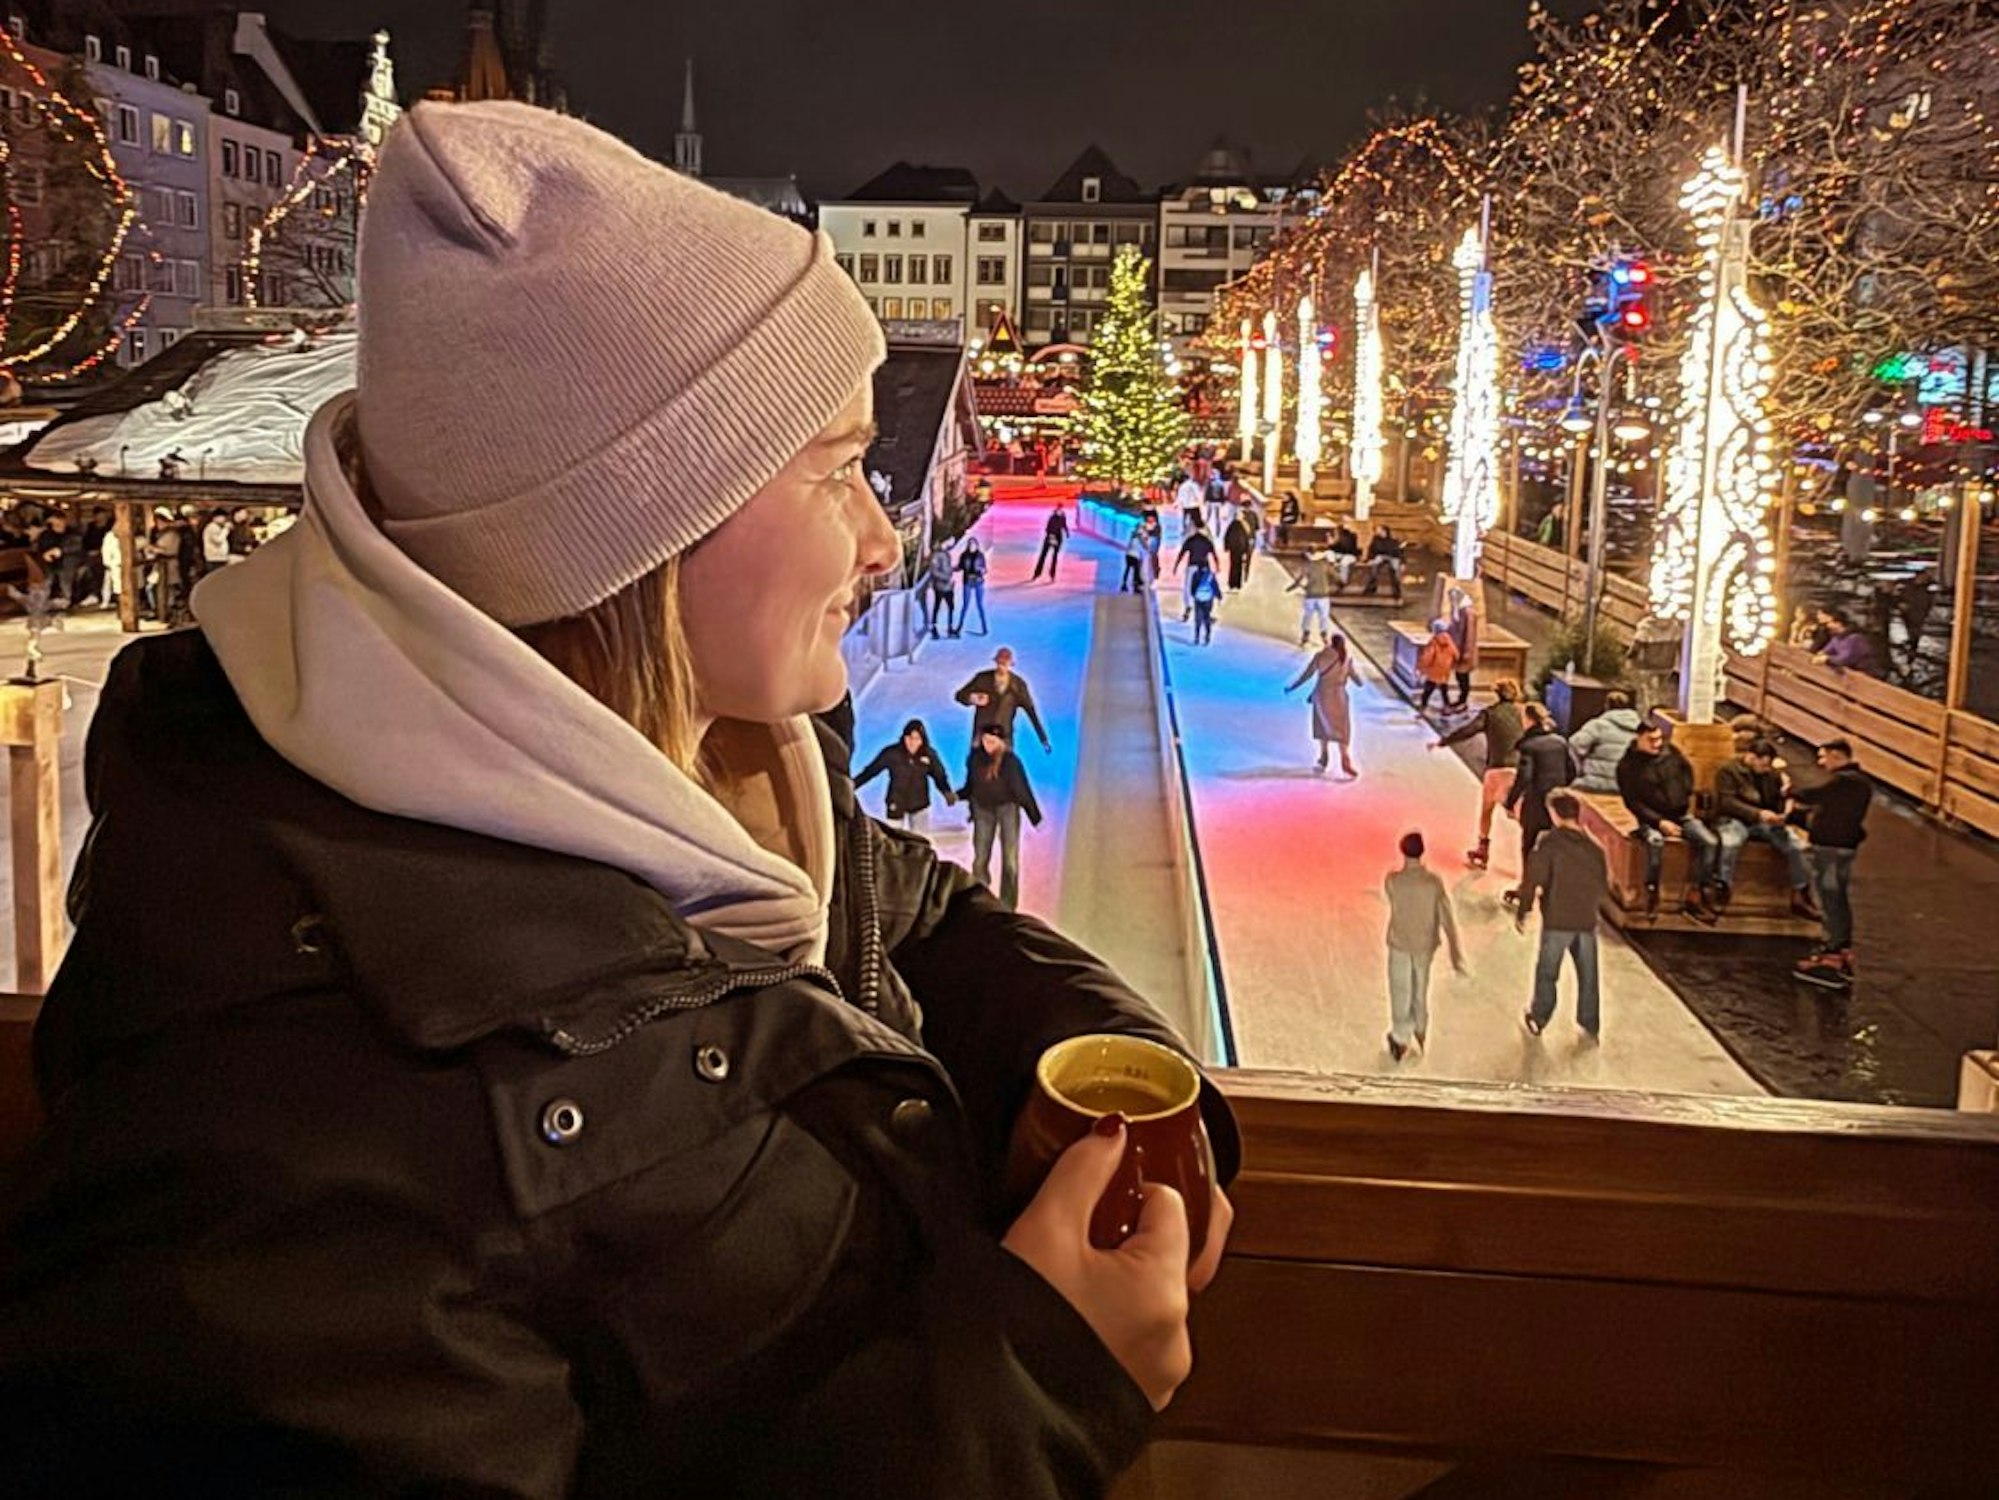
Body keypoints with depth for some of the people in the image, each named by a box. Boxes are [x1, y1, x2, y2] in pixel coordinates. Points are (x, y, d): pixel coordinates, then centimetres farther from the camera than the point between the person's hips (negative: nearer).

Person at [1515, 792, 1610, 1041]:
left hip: (1557, 919, -3)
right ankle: (1590, 1026, 18)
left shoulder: (1550, 842, -11)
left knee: (1547, 973, 12)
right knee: (1587, 975, 13)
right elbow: (1604, 886, 8)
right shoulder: (1594, 847, 2)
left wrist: (1522, 911, -6)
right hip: (1587, 920, 3)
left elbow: (1533, 878, -14)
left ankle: (1537, 1021, 23)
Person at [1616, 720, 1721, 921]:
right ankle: (1651, 892, -24)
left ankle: (1694, 896, -15)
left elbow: (1688, 771, 23)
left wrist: (1688, 798, 15)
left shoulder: (1671, 752, 3)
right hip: (1652, 820, -4)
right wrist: (1660, 822, -20)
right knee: (1655, 841, -39)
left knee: (1710, 842, -21)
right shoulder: (1627, 766, -9)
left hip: (1681, 815, 4)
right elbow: (1632, 803, -11)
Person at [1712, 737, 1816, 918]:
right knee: (1731, 842, -39)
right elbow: (1727, 802, -18)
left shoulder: (1772, 774, 11)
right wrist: (1758, 813, -31)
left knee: (1795, 844, -19)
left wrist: (1782, 816, -13)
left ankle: (1800, 895, -10)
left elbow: (1781, 801, 14)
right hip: (1734, 820, -5)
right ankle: (1722, 891, -33)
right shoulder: (1728, 771, -6)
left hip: (1766, 822, 5)